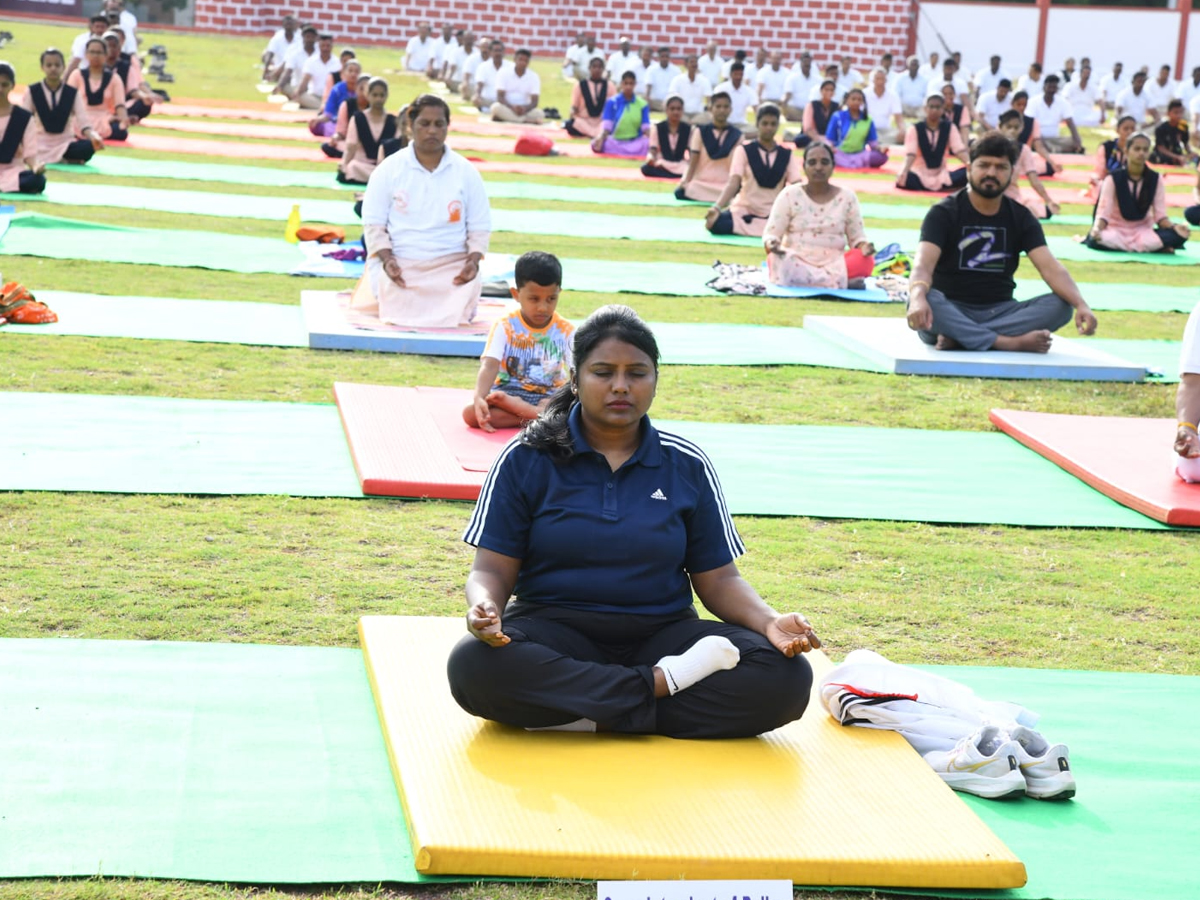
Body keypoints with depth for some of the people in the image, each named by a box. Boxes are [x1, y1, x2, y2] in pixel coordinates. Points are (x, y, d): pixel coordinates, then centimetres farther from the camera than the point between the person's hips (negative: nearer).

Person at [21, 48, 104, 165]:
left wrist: (94, 137, -28)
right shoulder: (32, 92, 3)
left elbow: (83, 122, -6)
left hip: (66, 144, 0)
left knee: (89, 146, -34)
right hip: (40, 145, 0)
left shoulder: (73, 93, 4)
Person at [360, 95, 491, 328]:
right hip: (399, 263, -1)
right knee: (398, 308, -29)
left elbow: (480, 228, 8)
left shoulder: (466, 172, 6)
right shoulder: (389, 169, 3)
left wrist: (473, 261, -11)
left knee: (458, 309, -28)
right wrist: (387, 260, -16)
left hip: (452, 265, 1)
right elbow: (373, 223, 1)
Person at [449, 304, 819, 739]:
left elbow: (718, 579, 8)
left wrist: (771, 621, -13)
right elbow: (494, 569, 0)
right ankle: (660, 684, -24)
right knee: (474, 666, -36)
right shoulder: (526, 459, 2)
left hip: (661, 633, 2)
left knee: (787, 676, -24)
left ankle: (586, 715, -23)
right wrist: (485, 607, -25)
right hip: (555, 630, -2)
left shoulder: (687, 466, 8)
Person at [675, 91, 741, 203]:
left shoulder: (737, 136, 4)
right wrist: (687, 181, -16)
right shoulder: (700, 132, 2)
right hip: (700, 182, -1)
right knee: (681, 193, -28)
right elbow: (693, 160, -3)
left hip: (725, 184, 1)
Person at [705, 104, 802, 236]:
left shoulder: (787, 155, 6)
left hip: (774, 215, 2)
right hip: (745, 211, -2)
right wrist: (717, 207, -28)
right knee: (717, 223, -34)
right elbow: (733, 183, -11)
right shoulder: (744, 151, 0)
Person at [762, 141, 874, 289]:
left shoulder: (847, 197, 6)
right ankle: (844, 281, -25)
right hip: (797, 263, 0)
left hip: (833, 265, 0)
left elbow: (857, 237, 9)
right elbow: (770, 234, -1)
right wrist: (771, 244, -27)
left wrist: (864, 247, -16)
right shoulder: (789, 195, 1)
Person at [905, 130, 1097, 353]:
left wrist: (1081, 305, -28)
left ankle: (959, 337, -31)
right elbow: (923, 265, -21)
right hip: (951, 313, -4)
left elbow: (1050, 267, -8)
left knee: (1061, 305, -22)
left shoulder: (1020, 217, 6)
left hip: (1000, 312, 4)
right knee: (925, 302, -37)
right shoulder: (944, 213, -5)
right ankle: (1011, 342, -37)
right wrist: (918, 299, -46)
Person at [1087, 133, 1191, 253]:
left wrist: (1174, 227, -25)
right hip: (1116, 230, -2)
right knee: (1095, 241, -39)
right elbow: (1103, 212, -15)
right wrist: (1097, 228, -37)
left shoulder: (1155, 180, -1)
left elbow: (1160, 215, -3)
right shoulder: (1113, 179, -9)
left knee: (1177, 236, -29)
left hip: (1143, 231, 2)